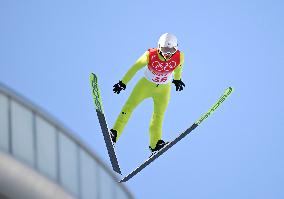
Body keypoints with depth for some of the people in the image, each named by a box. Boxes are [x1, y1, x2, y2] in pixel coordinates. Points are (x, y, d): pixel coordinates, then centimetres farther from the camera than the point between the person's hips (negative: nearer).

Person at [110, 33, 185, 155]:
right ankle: (114, 134, -7)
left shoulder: (179, 57, -22)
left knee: (159, 115, -2)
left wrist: (177, 79, 20)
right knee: (129, 106, -8)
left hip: (164, 89, 1)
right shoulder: (150, 55, -27)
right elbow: (135, 68, -15)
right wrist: (123, 83, -11)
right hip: (146, 84, -1)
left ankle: (155, 144, 5)